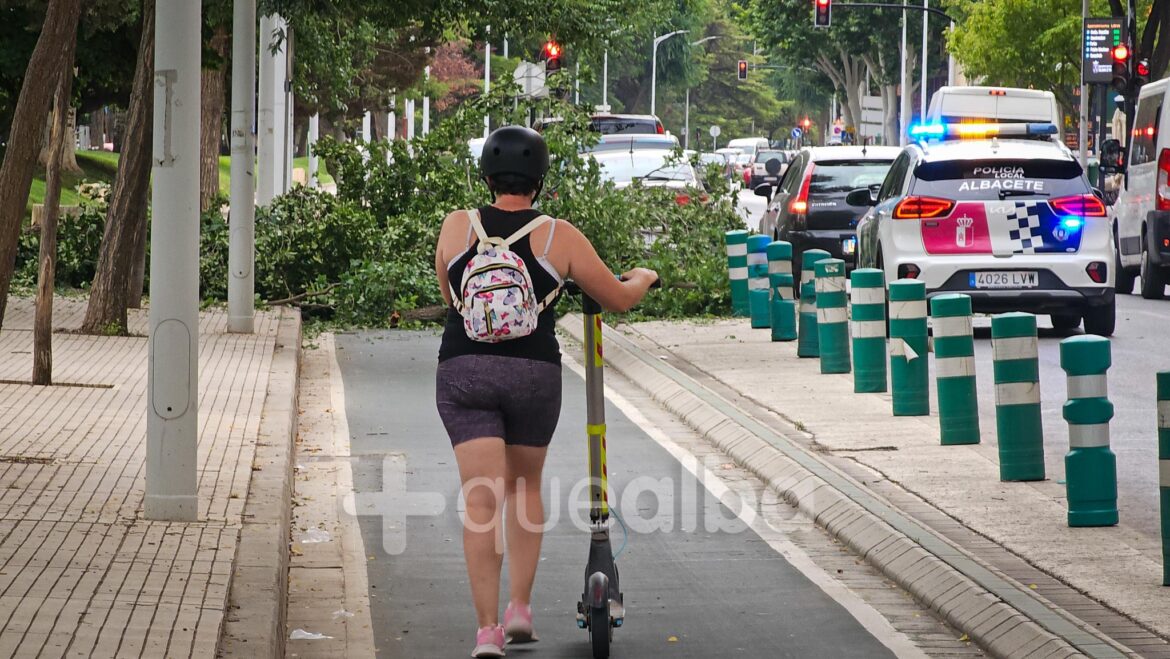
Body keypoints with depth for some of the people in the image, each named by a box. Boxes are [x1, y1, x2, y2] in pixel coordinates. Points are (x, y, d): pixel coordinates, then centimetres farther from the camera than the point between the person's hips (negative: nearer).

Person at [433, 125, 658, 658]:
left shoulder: (456, 228, 3)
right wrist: (642, 277, 30)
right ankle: (520, 608, 19)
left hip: (463, 371, 0)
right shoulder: (558, 237, -1)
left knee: (482, 498, -3)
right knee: (525, 486, 21)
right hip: (534, 372, 0)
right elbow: (618, 299, 8)